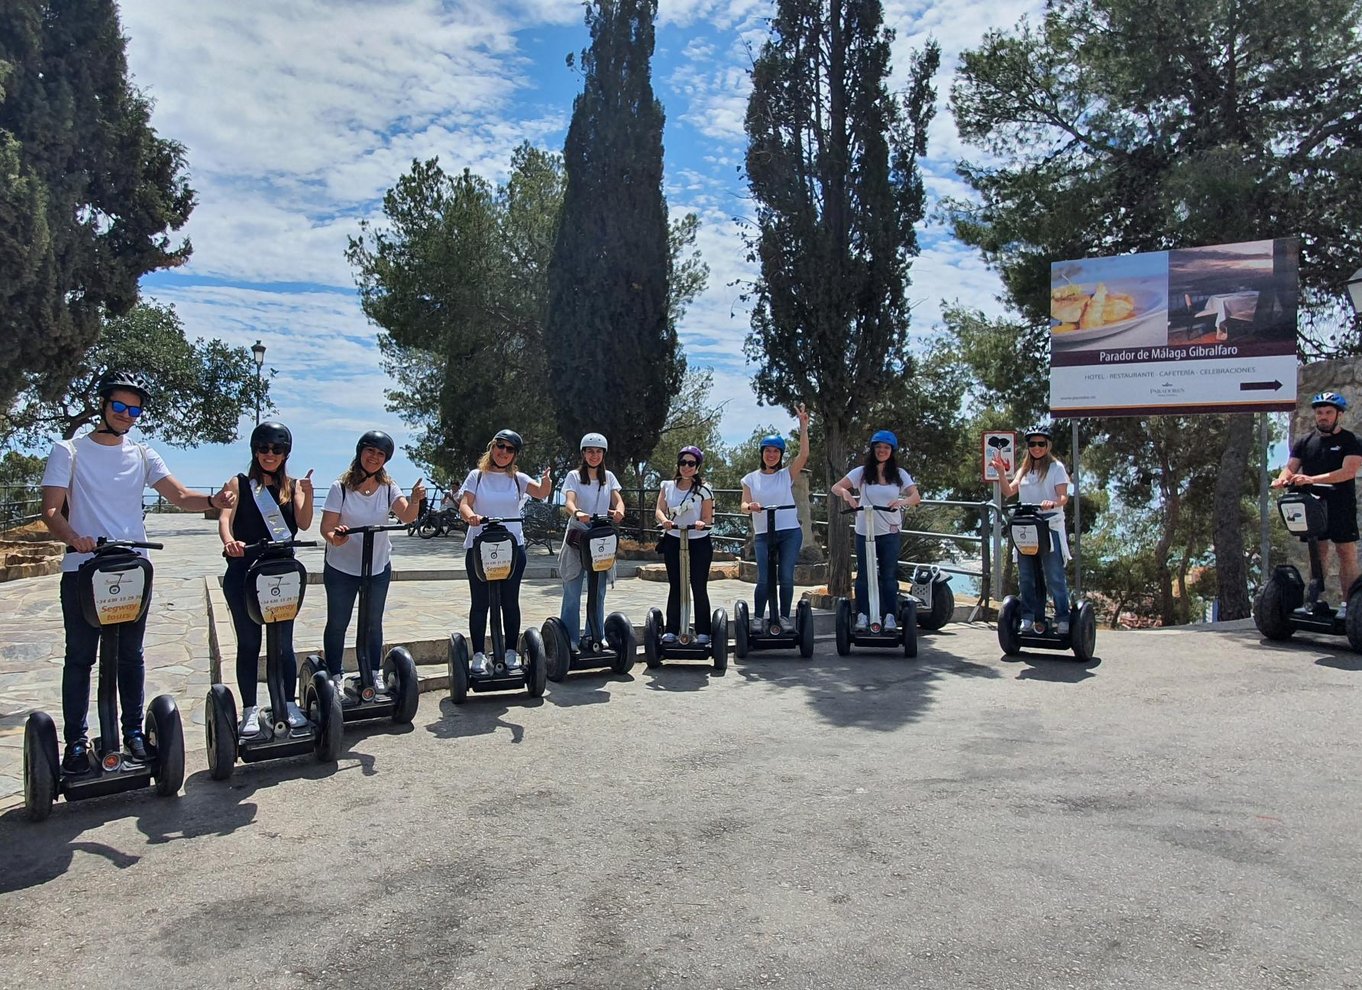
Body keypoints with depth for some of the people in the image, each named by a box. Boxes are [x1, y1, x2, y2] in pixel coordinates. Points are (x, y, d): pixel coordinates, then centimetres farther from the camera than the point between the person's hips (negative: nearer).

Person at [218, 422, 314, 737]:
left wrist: (307, 494, -19)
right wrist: (229, 541, -32)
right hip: (243, 572, -1)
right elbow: (225, 517, -11)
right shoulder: (239, 484, 5)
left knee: (283, 641, 5)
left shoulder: (292, 486, 10)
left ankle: (289, 704, 17)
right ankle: (250, 710, 13)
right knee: (248, 643, 5)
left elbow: (304, 523, -3)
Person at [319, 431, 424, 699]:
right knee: (337, 624, 8)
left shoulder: (388, 487, -6)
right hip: (341, 568, -2)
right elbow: (327, 527, -15)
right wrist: (334, 538, -38)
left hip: (378, 567, 3)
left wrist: (415, 500, -41)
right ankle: (336, 677, 21)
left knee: (373, 623, 15)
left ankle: (375, 674, 28)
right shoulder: (340, 487, -13)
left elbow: (406, 517, -20)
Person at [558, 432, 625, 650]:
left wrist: (618, 511, -27)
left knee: (598, 592, 9)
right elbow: (569, 501, -16)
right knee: (572, 592, -2)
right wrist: (577, 513, -39)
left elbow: (618, 500, -2)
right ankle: (570, 639, 5)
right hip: (577, 537, -3)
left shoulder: (608, 477, 10)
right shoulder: (574, 476, 0)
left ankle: (597, 636, 18)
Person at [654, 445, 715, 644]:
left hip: (699, 543, -2)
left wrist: (701, 524, -26)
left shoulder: (704, 489, -2)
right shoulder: (668, 486, 6)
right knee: (675, 587, 7)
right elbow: (659, 509, -2)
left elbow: (708, 519, -4)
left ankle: (703, 632, 9)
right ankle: (671, 629, 13)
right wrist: (664, 520, -24)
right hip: (673, 542, 2)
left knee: (699, 588, 1)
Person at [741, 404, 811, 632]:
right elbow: (744, 505, 1)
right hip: (764, 534, 0)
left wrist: (803, 427, -15)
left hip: (790, 532, 0)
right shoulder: (751, 479, 8)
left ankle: (785, 617, 13)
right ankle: (757, 617, 8)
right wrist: (751, 507, -23)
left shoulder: (787, 475, 5)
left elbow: (804, 455, -8)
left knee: (786, 577, 1)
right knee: (764, 579, -4)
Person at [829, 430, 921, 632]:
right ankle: (862, 615, 9)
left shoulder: (899, 474, 5)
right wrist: (845, 493, -27)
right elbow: (836, 487, -4)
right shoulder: (862, 472, 3)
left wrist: (902, 501, -27)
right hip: (865, 532, 0)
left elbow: (916, 496, -5)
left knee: (889, 575, 4)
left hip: (890, 532, 0)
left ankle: (890, 616, 11)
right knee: (863, 575, 3)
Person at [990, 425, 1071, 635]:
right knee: (1026, 577, 6)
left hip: (1050, 527, -5)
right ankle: (1029, 618, 13)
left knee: (1054, 577, -7)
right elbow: (1009, 490, 8)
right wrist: (1001, 472, -7)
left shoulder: (1056, 467, 1)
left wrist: (1053, 503, -29)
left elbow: (1063, 497, -7)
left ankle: (1063, 619, -2)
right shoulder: (1024, 469, 17)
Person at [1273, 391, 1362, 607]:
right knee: (1318, 552, 7)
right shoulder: (1305, 441, 12)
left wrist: (1313, 479, -28)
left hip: (1341, 506, -3)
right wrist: (1283, 479, -19)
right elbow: (1291, 466, 6)